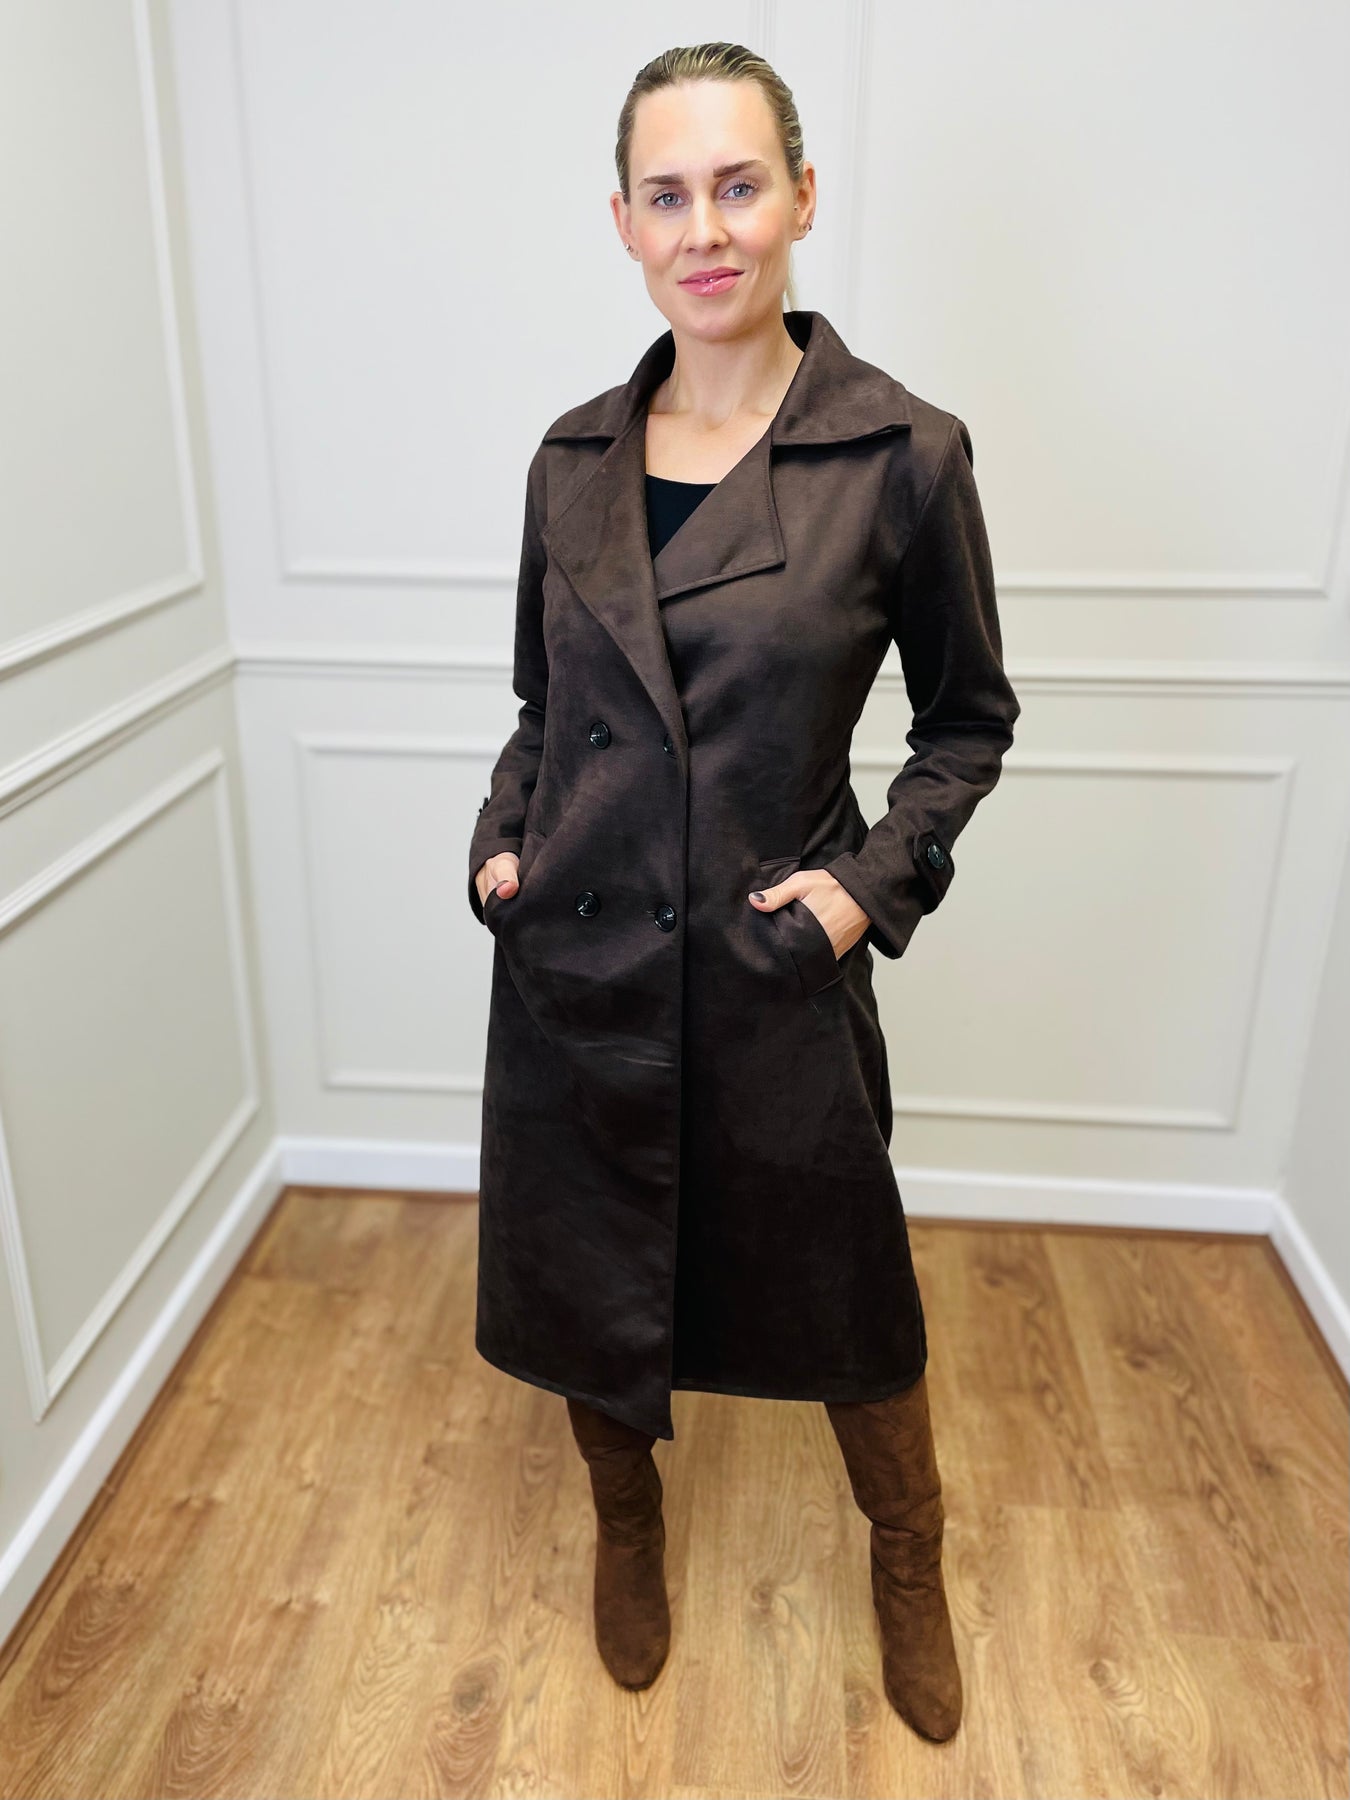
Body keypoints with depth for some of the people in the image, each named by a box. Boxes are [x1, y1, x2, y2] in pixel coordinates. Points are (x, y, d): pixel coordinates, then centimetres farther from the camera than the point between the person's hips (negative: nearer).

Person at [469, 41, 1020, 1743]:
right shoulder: (574, 456, 2)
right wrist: (501, 836, -1)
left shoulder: (903, 454, -9)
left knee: (847, 1301, 15)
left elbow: (968, 719, 1)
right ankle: (627, 1525, 52)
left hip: (773, 979, -3)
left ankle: (910, 1567, 47)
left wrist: (875, 874, -12)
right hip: (573, 966, 4)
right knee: (584, 1286, 19)